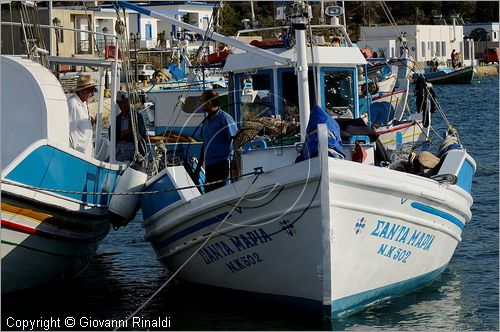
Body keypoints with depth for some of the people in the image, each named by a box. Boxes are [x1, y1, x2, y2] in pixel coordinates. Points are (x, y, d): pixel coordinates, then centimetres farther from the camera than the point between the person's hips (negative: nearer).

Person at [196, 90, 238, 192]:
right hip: (209, 166, 8)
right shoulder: (206, 121, 16)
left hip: (221, 165, -8)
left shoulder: (225, 118, -8)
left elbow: (235, 142, -10)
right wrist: (198, 167, 23)